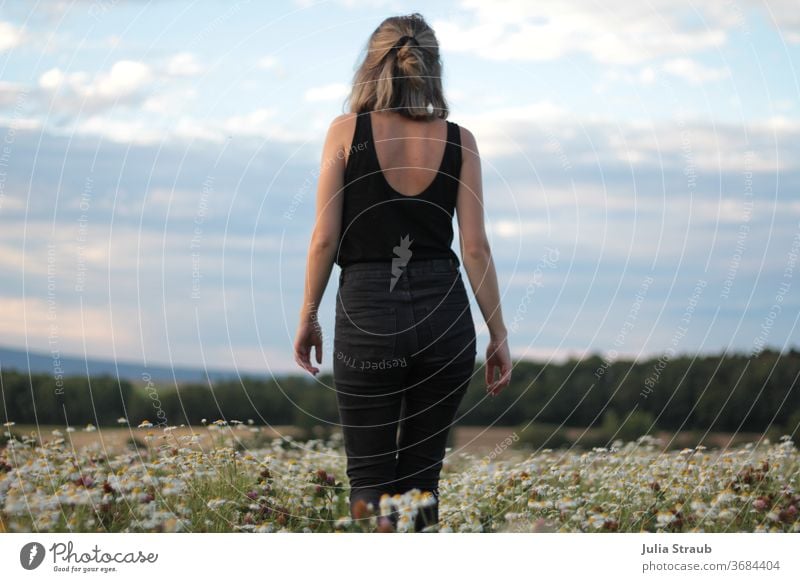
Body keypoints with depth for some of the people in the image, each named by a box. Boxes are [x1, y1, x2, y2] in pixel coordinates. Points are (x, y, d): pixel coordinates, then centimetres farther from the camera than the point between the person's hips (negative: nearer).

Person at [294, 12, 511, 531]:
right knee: (422, 475, 14)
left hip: (368, 313, -2)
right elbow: (475, 246, -1)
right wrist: (498, 334, 5)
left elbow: (325, 236, -3)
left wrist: (308, 316, 8)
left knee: (371, 483, 5)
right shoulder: (458, 140, 3)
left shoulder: (347, 131, -2)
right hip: (444, 313, 2)